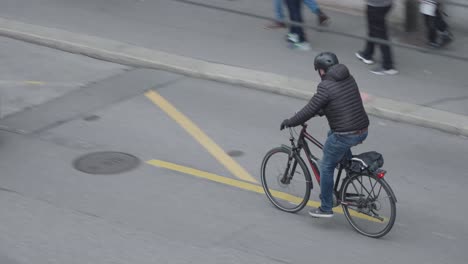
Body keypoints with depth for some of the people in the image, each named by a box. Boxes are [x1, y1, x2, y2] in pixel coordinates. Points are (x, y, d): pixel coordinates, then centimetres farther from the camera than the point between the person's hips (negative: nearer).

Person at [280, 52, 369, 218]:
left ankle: (326, 208, 18)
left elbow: (309, 111, -13)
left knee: (326, 167, 11)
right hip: (363, 132, 7)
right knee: (333, 134, 36)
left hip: (345, 136, -7)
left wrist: (289, 122, 1)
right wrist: (321, 111, 32)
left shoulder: (326, 86, -14)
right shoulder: (349, 79, 9)